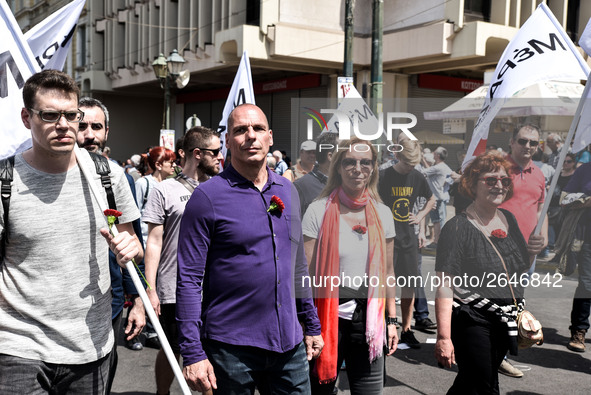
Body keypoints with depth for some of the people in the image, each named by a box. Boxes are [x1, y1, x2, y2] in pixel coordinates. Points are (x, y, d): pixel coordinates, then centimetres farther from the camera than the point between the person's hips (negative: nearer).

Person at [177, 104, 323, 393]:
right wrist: (192, 353, -15)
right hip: (231, 347, -5)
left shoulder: (288, 190, 8)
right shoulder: (208, 197, -10)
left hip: (289, 343, 5)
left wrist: (312, 325, 15)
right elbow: (189, 279, -12)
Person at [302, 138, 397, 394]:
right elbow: (306, 273, -6)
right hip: (328, 317, -3)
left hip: (369, 320, 3)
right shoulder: (319, 210, -5)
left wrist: (392, 320, 12)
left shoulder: (382, 214, 7)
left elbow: (388, 272, 13)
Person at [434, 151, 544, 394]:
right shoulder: (458, 227, -15)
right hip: (472, 322, -7)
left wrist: (532, 253, -1)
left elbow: (519, 268, 21)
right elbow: (444, 286, -19)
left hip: (505, 320, 7)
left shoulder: (509, 219, 7)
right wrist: (444, 337, -24)